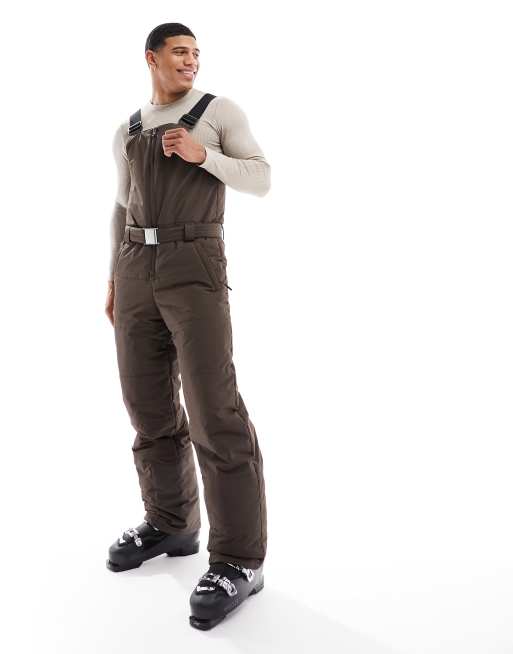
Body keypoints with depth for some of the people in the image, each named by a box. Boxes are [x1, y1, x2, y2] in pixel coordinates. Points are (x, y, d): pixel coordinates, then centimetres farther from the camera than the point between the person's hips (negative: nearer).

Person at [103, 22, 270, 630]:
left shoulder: (222, 110, 4)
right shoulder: (128, 132, 18)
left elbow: (261, 180, -1)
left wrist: (202, 155, -16)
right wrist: (114, 281, 16)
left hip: (195, 269, -6)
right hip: (139, 274, 6)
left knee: (213, 411, -12)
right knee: (149, 404, 8)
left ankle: (238, 558, -8)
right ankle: (171, 524, 24)